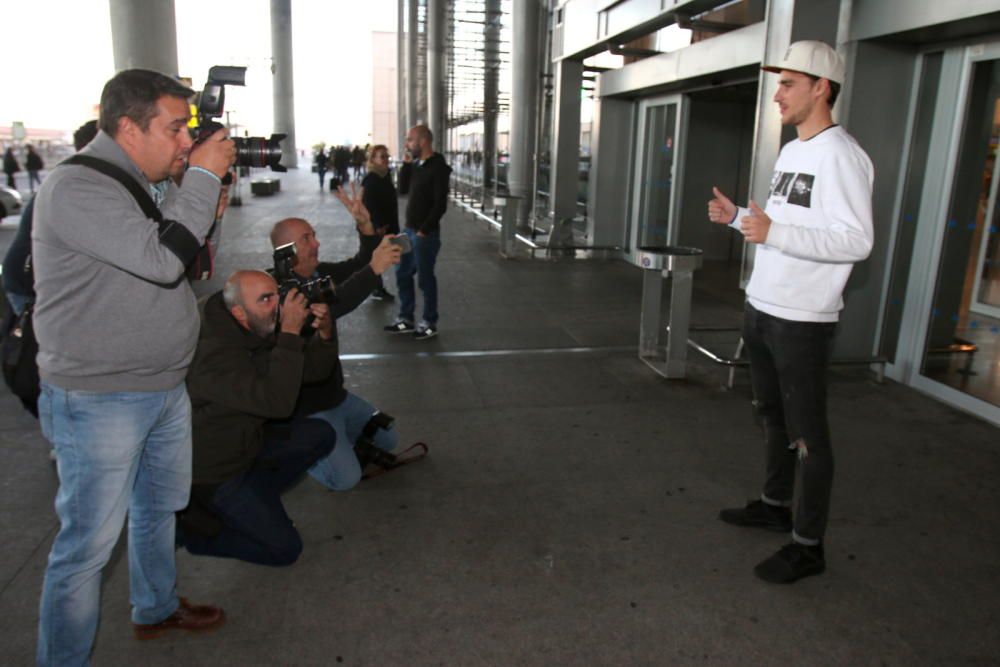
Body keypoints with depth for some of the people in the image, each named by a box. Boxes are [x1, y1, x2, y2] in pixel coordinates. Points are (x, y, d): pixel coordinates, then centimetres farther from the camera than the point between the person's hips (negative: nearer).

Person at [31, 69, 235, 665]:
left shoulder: (135, 182, 11)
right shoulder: (76, 187, -19)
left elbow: (182, 259, 18)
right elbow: (161, 261, -29)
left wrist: (208, 207, 2)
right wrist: (203, 177, -20)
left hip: (166, 387, 10)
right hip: (99, 401, -9)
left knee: (159, 507, 24)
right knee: (88, 544, 2)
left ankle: (156, 609, 45)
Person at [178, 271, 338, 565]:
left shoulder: (261, 331, -3)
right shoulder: (214, 353, -30)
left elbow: (313, 371, 1)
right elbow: (277, 402, -39)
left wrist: (324, 333, -19)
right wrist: (290, 333, -38)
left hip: (247, 442, 9)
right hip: (212, 471, -9)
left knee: (321, 435, 4)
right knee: (284, 548, -9)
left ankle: (254, 500, 7)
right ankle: (189, 524, 5)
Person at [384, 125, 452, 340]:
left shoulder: (438, 168, -15)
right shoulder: (416, 164, 10)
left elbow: (440, 204, -18)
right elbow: (403, 189, 11)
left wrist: (424, 230, -17)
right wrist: (406, 164, 1)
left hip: (425, 233, -8)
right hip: (409, 230, 8)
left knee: (425, 278, 2)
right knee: (402, 273, 13)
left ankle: (430, 323, 16)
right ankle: (406, 319, 25)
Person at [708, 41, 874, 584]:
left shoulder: (841, 156, -14)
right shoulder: (790, 151, 15)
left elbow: (857, 240, -23)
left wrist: (773, 233, -31)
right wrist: (738, 218, 13)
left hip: (802, 320, -10)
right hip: (761, 309, 10)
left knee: (806, 432, -1)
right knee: (771, 414, 20)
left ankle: (808, 546, 11)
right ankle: (775, 504, 37)